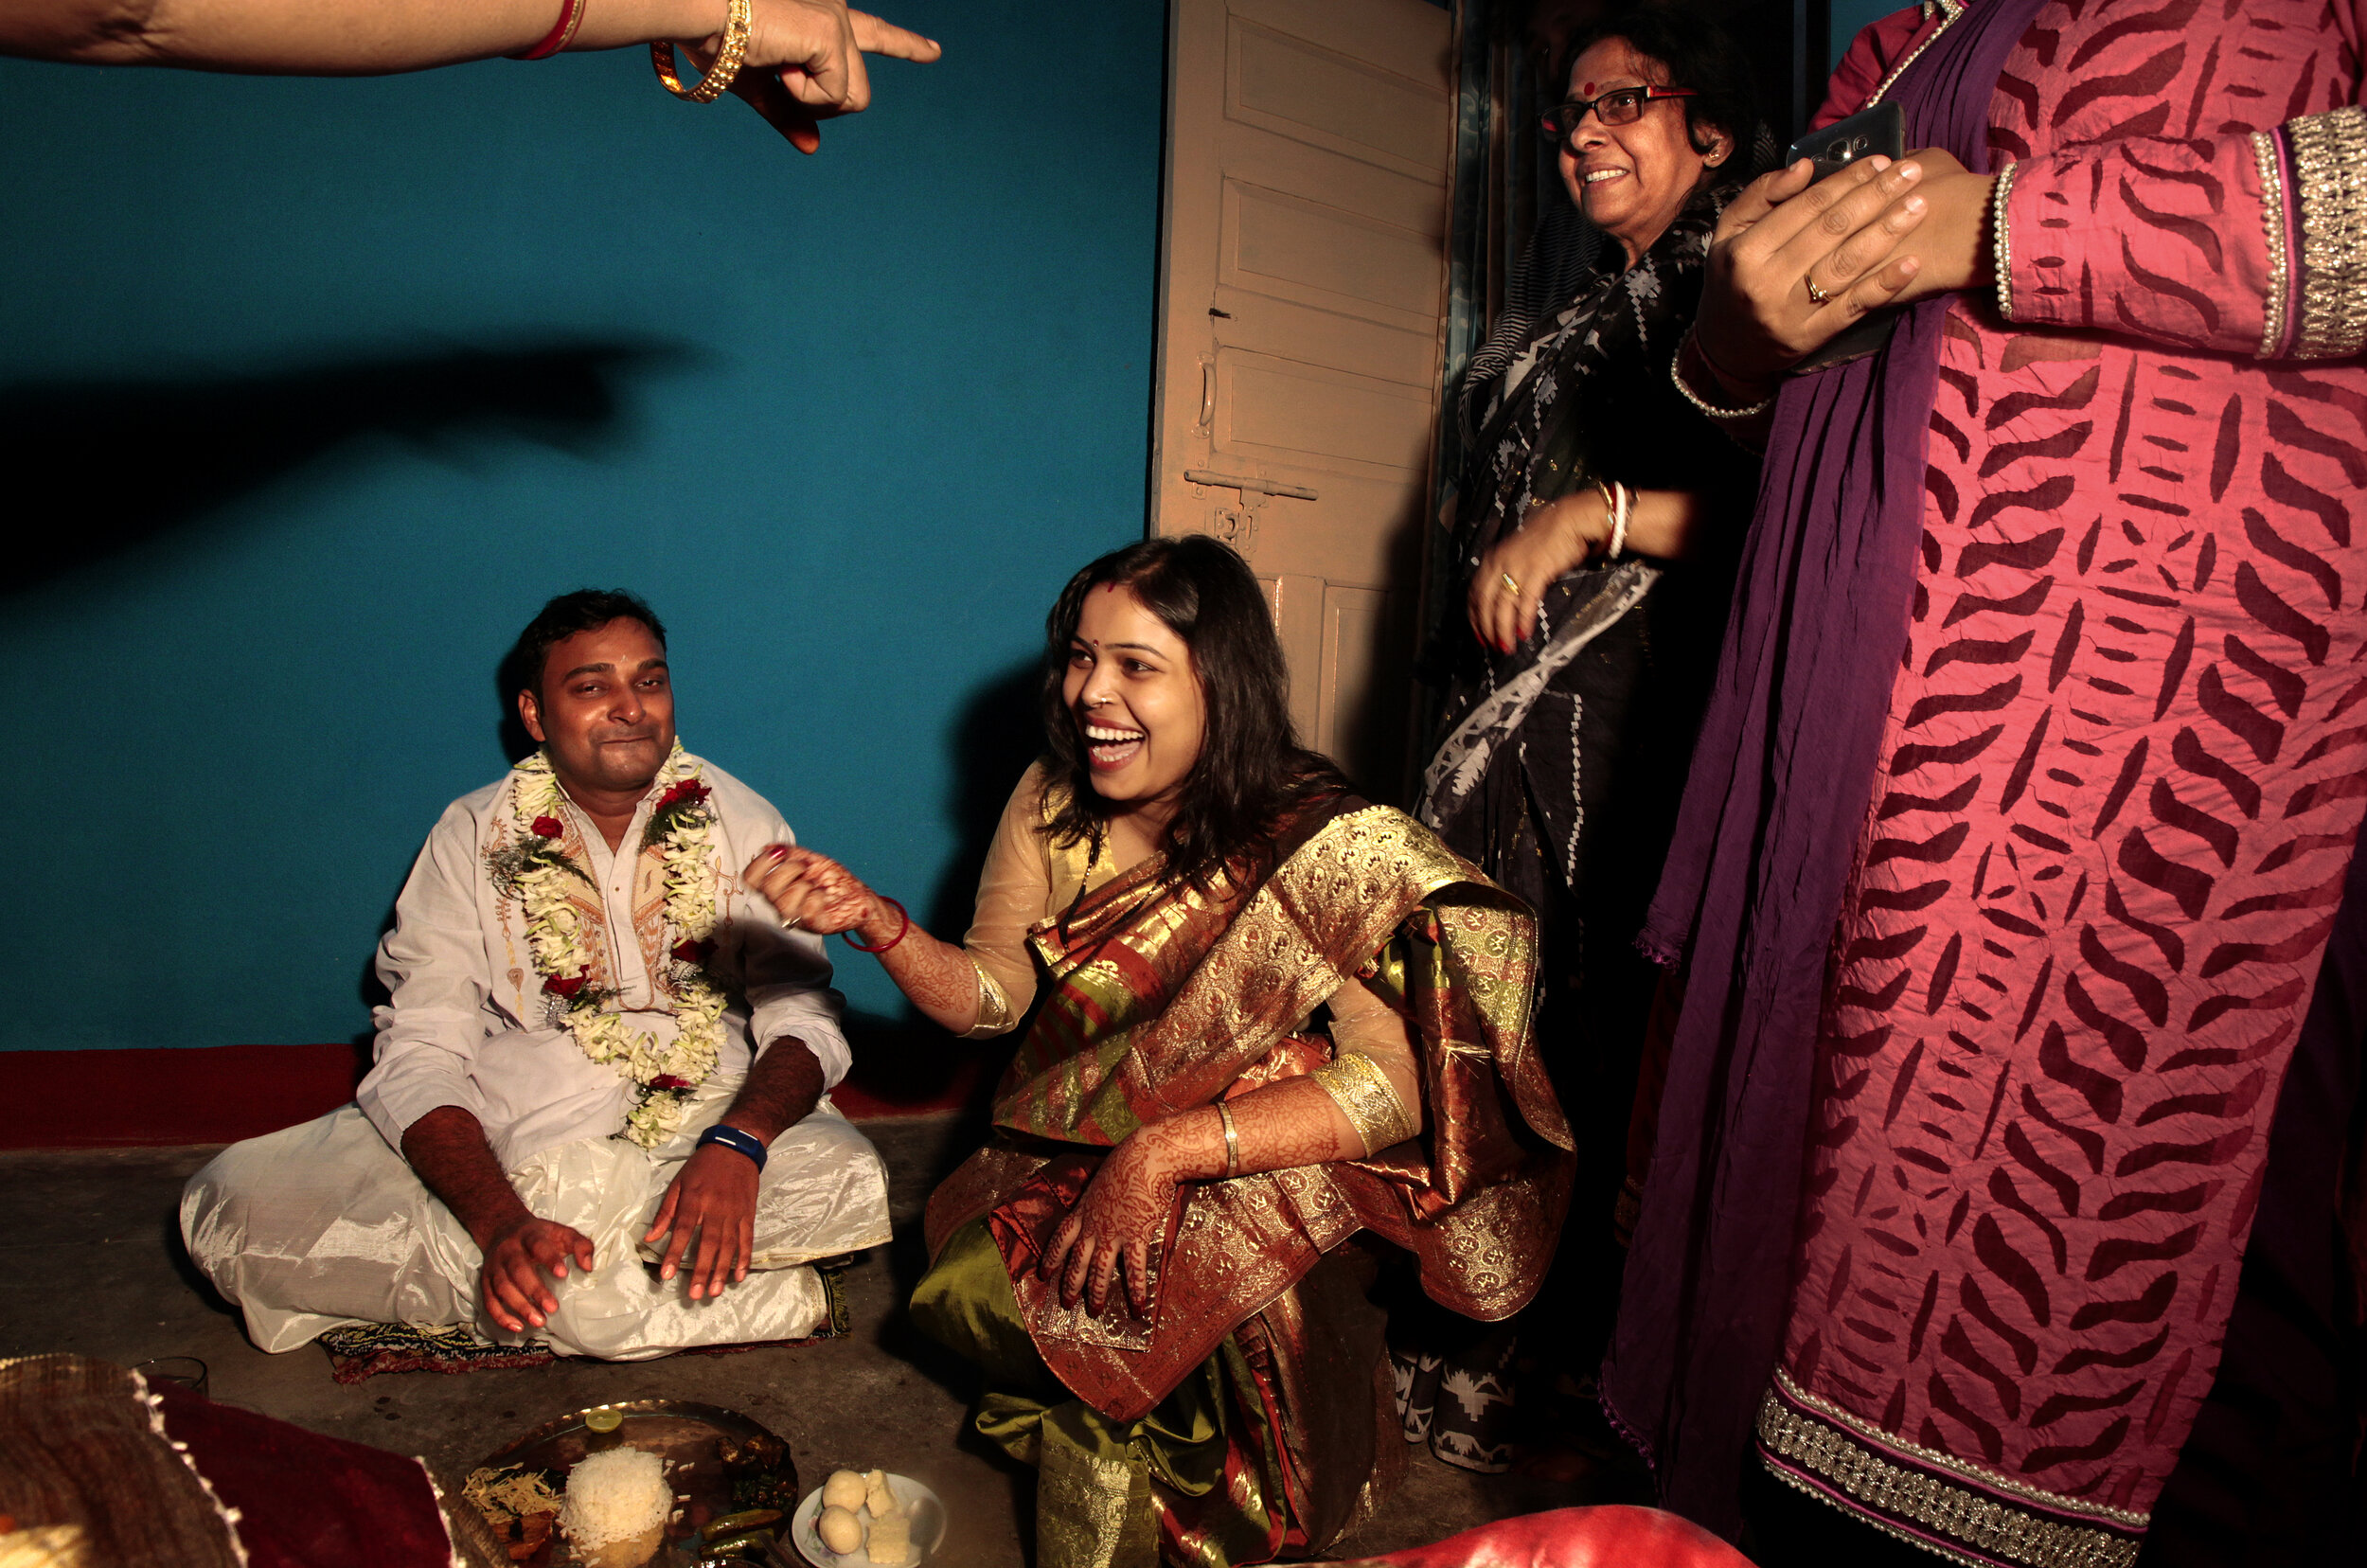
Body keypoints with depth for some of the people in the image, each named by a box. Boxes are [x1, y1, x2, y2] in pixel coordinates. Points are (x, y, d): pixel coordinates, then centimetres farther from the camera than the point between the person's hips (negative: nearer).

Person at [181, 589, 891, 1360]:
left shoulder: (739, 822, 2)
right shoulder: (473, 836, 2)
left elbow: (802, 1016, -5)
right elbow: (421, 1057, -6)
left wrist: (737, 1144, -28)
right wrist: (503, 1223, -25)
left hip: (709, 1123, -1)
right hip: (506, 1150, 1)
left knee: (849, 1175, -32)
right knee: (235, 1202, -18)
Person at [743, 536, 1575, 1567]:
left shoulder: (1328, 849, -21)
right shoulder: (1053, 805, -4)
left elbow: (1397, 1082, -29)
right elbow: (991, 996, -2)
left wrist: (1164, 1152, -35)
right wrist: (877, 924, -23)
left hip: (1255, 1183, -4)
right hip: (1063, 1160, 4)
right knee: (960, 1288, -20)